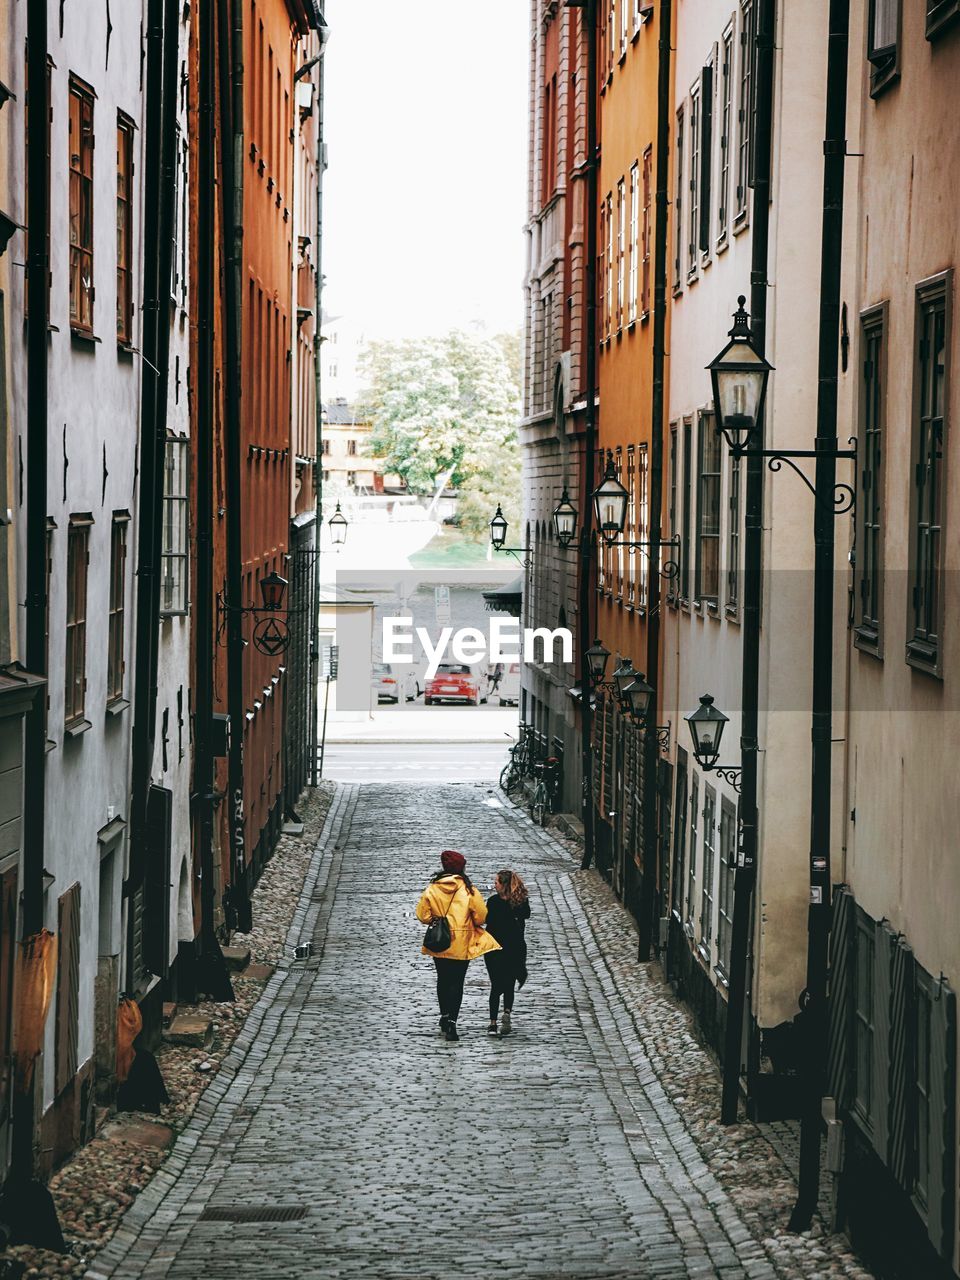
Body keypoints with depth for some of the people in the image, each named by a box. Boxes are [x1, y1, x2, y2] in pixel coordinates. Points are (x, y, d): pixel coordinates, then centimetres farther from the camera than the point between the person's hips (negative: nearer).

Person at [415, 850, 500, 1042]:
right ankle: (451, 1022, -10)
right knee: (457, 982, 1)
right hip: (461, 945, -3)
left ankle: (445, 1016, 31)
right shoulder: (469, 891, -12)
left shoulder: (431, 889, -5)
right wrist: (473, 924, 14)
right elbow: (481, 916, -8)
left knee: (443, 979, 21)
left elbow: (423, 915, -3)